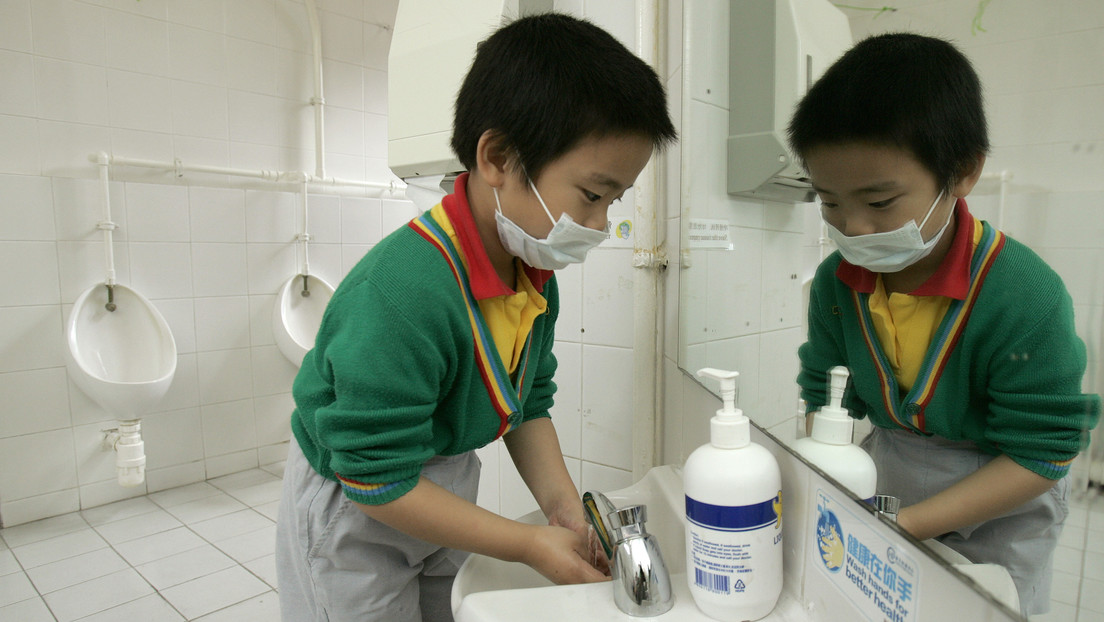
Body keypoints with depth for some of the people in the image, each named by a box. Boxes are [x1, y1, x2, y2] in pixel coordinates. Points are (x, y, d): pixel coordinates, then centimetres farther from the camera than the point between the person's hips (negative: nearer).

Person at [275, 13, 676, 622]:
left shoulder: (536, 278, -10)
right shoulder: (401, 294, -37)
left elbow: (529, 403, 2)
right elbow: (378, 483, -31)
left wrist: (563, 505, -11)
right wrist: (529, 544, -25)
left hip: (444, 486, 7)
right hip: (349, 508, -7)